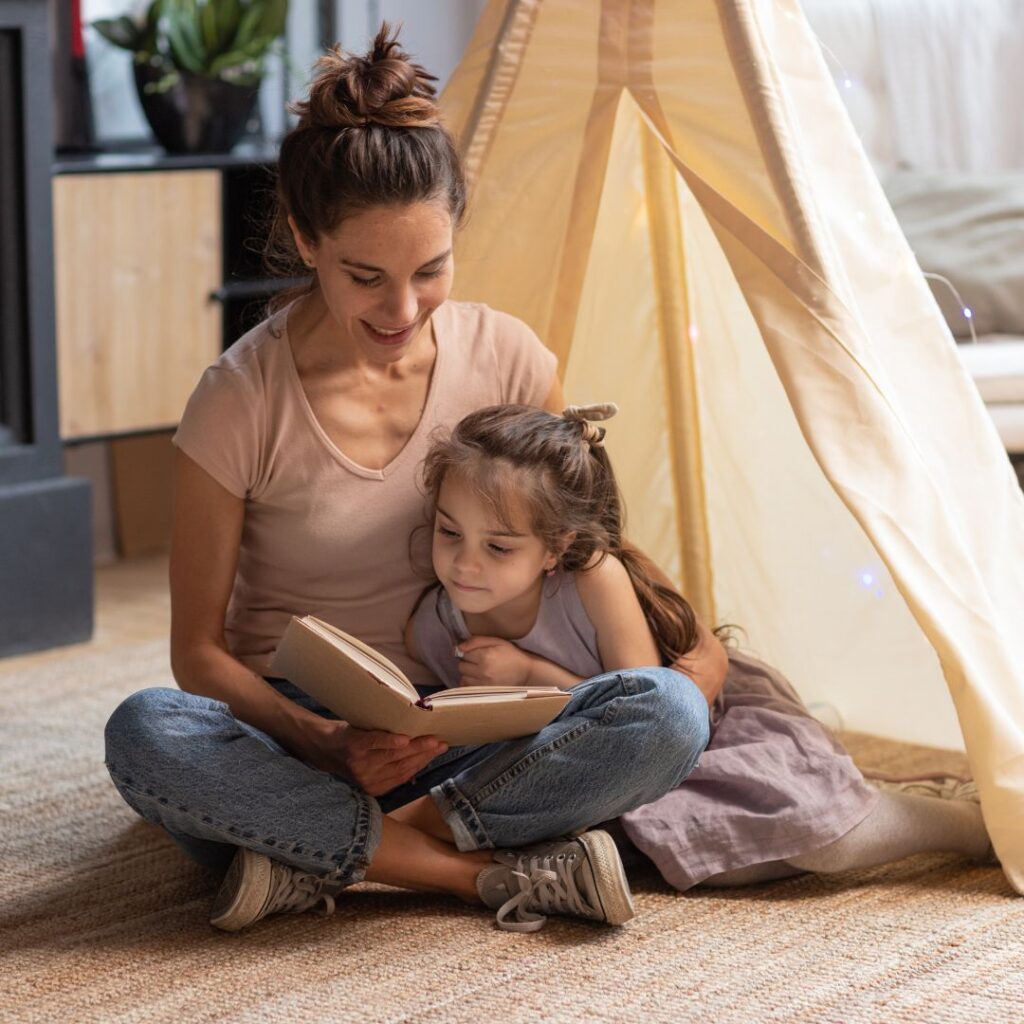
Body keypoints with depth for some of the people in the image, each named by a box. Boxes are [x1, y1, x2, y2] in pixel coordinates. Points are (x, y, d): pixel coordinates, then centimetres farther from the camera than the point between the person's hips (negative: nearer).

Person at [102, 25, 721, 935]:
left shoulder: (508, 359, -3)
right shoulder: (241, 401, -12)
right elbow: (199, 649, -7)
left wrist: (685, 635, -5)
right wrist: (330, 747, -23)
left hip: (465, 737, 2)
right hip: (294, 738, -2)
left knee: (668, 714, -26)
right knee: (146, 733, -35)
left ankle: (322, 857, -23)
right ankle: (501, 871, -28)